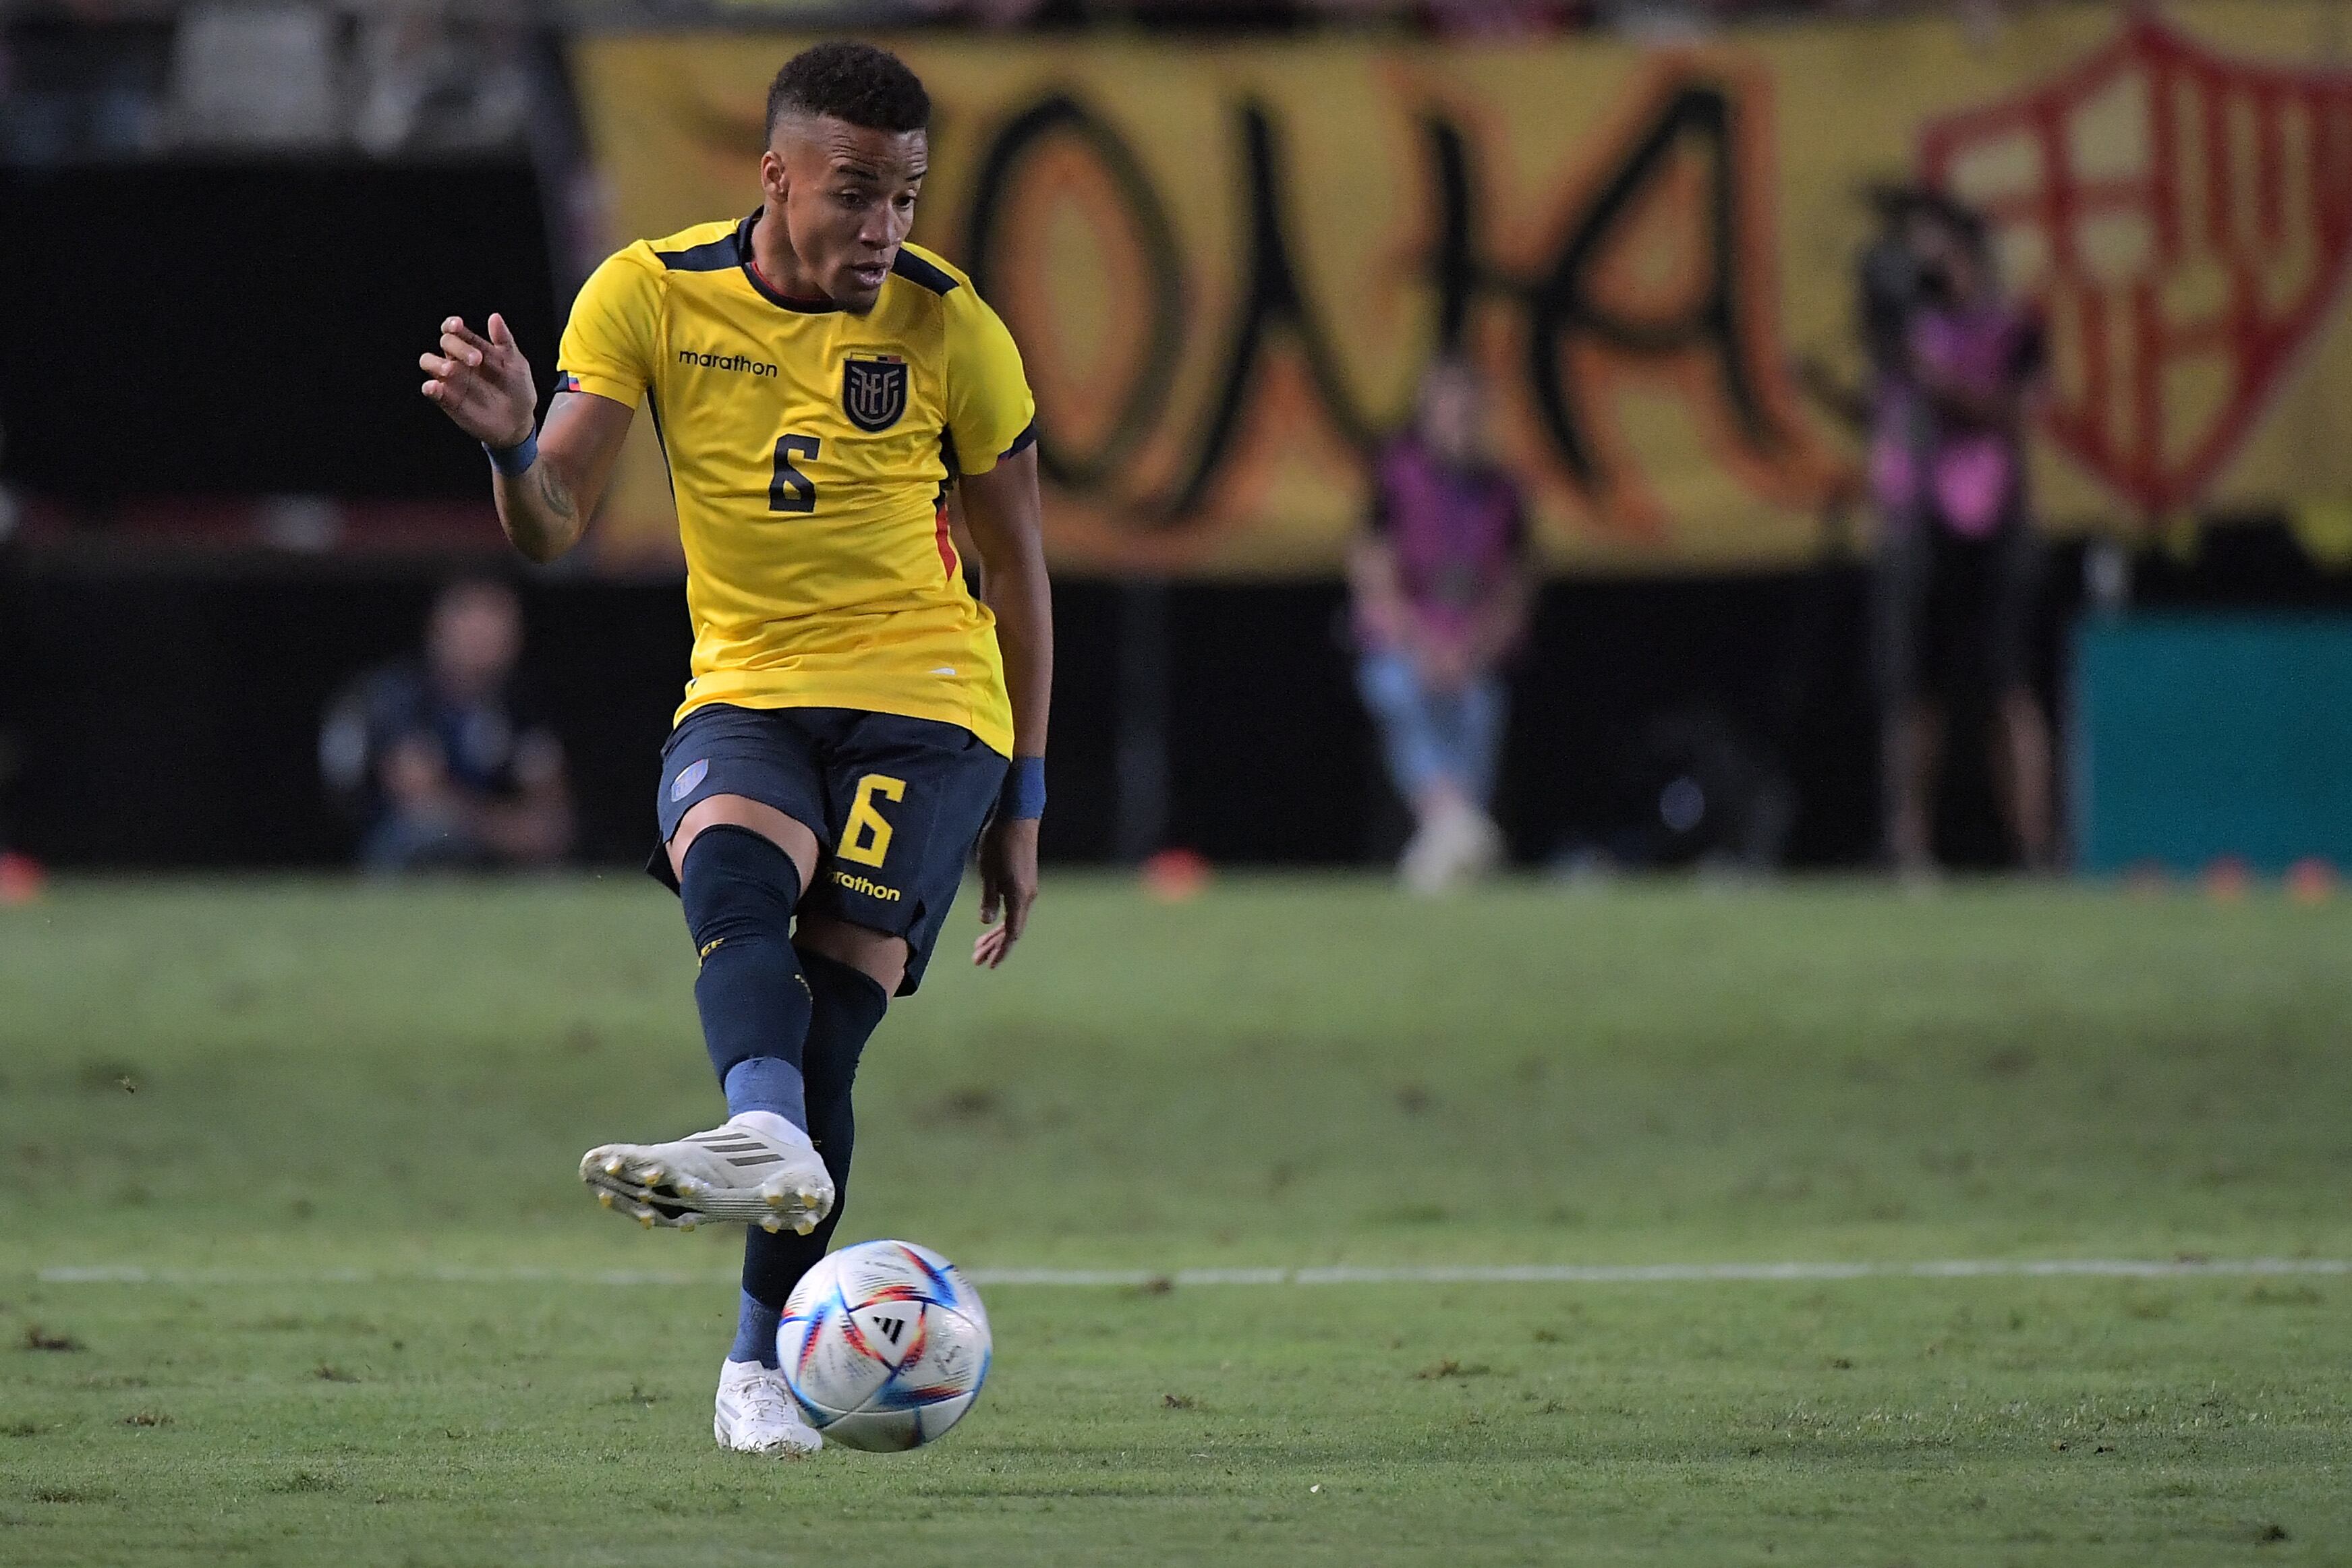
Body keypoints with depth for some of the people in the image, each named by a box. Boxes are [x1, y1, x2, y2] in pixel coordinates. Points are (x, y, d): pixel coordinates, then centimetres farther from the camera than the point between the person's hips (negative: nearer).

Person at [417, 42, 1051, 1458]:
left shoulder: (950, 328, -4)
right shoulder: (651, 296, -2)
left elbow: (1017, 570, 6)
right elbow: (554, 529, -5)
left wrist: (1021, 802, 6)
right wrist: (513, 445, -29)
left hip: (925, 705, -1)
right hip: (743, 697, 1)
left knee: (826, 1026, -17)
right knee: (731, 863, -34)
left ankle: (764, 1361, -6)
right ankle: (768, 1143, -59)